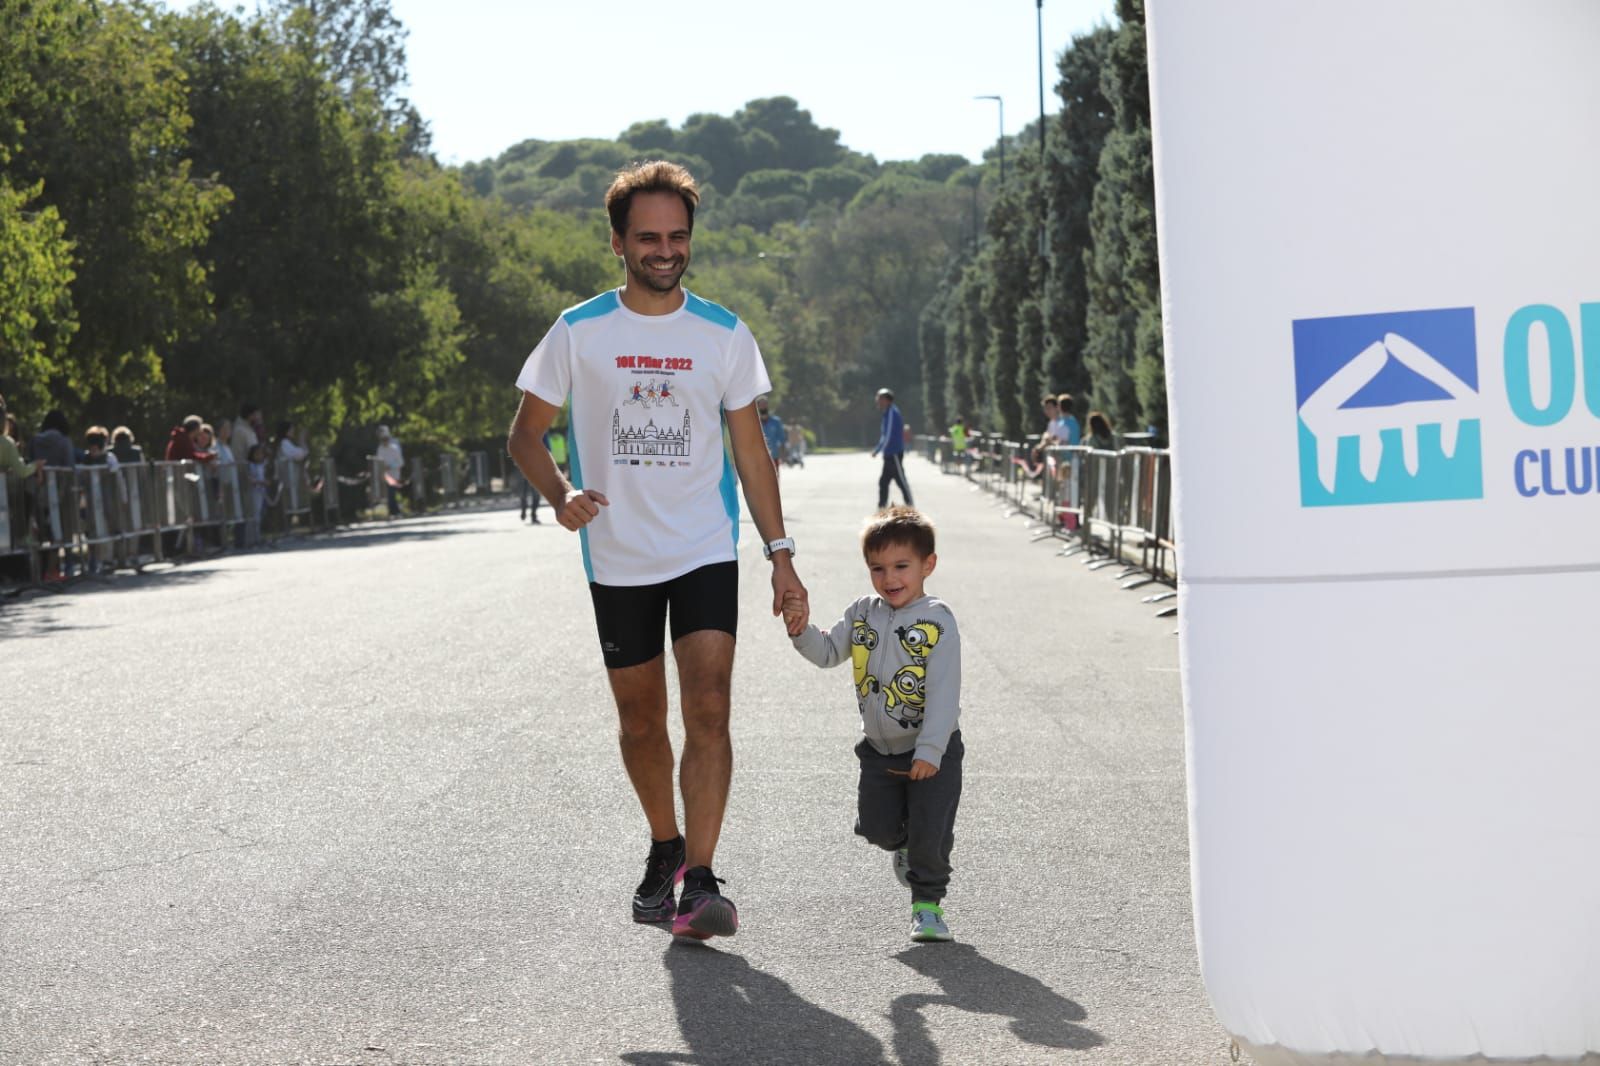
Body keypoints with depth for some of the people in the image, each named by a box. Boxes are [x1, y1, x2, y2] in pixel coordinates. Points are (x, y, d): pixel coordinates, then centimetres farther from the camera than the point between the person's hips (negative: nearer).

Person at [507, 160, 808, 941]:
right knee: (640, 721, 10)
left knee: (708, 709, -15)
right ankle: (665, 847, 33)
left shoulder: (724, 335, 3)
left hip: (706, 552, -1)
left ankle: (699, 882, -17)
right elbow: (525, 434, 5)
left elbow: (750, 449, 9)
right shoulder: (579, 332, -1)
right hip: (617, 560, 1)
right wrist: (561, 497, -15)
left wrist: (780, 554, 5)